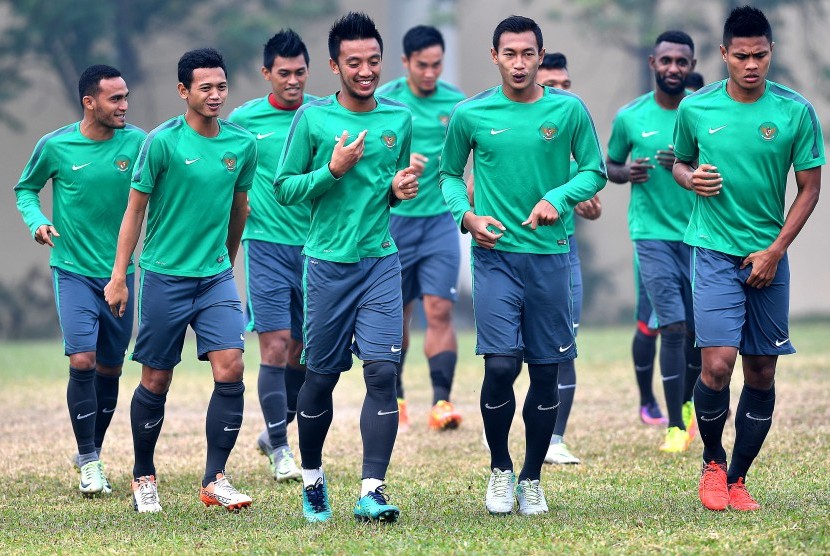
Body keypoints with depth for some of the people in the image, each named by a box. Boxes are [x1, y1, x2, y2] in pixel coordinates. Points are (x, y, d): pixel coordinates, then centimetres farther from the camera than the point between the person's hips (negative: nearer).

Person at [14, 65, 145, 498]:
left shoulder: (137, 142, -4)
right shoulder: (55, 146, -7)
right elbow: (25, 188, 9)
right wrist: (37, 222, -11)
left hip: (120, 270, 3)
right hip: (73, 269, -2)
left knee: (110, 368, 9)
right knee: (82, 361, -15)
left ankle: (93, 452, 27)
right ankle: (88, 462, -5)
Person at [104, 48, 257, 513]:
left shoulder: (243, 144, 2)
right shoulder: (162, 142, -10)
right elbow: (135, 209, -4)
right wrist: (118, 276, -6)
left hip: (216, 277, 3)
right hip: (165, 277, -3)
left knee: (231, 369, -12)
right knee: (157, 381, 4)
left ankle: (216, 479, -5)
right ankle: (144, 478, 21)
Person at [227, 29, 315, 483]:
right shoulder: (244, 119, 1)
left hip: (314, 245, 2)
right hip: (266, 243, -2)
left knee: (304, 352, 8)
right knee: (275, 346, -8)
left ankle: (274, 431, 29)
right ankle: (279, 451, 1)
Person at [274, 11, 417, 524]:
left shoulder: (400, 118, 7)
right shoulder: (313, 118, -2)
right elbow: (284, 188, 0)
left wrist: (399, 189, -2)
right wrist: (333, 171, -15)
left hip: (381, 261, 2)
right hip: (328, 263, -2)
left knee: (383, 371, -11)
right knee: (322, 377, 7)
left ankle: (372, 492, -13)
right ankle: (313, 478, 28)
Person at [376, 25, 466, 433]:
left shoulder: (456, 103, 1)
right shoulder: (383, 101, -3)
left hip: (440, 219, 0)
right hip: (394, 219, 0)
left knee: (439, 311, -11)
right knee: (397, 314, 9)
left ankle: (442, 402, -15)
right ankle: (394, 399, 23)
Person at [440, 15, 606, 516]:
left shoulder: (569, 110, 0)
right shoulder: (470, 114, 1)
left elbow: (595, 171, 7)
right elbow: (450, 173, 14)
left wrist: (558, 198, -11)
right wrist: (467, 215, -4)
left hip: (550, 254, 1)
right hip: (496, 254, -1)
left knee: (547, 372, 5)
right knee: (501, 365, -12)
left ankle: (532, 479, 21)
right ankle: (500, 470, 11)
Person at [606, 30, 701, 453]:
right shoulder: (630, 116, 1)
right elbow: (610, 166, 13)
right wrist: (627, 173, -10)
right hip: (653, 233, -2)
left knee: (699, 332, 8)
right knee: (674, 327, -12)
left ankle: (686, 402, 35)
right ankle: (676, 427, -7)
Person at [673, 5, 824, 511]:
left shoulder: (797, 112, -4)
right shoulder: (695, 109, -1)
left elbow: (810, 188, 1)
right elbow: (680, 162, 18)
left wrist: (775, 251, -6)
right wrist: (691, 178, -6)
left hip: (768, 258, 1)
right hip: (716, 253, -1)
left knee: (762, 374, 4)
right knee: (717, 365, -15)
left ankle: (737, 480, 18)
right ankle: (712, 461, 10)